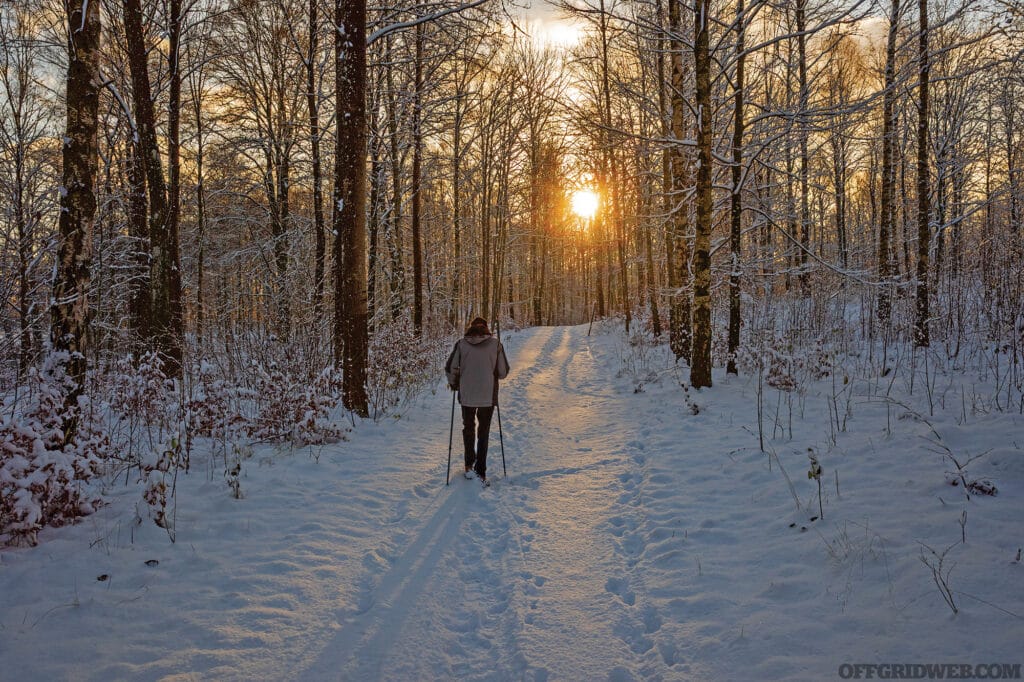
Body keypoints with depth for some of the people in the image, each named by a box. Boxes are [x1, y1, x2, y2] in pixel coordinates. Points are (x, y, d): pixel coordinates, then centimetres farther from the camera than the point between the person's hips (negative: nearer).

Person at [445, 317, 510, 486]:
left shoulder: (461, 344, -5)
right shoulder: (495, 344, -5)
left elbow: (450, 368, -3)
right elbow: (503, 372, -3)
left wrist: (453, 384, 15)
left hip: (467, 395, 0)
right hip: (488, 396, 0)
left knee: (468, 428, 22)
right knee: (483, 432, 14)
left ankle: (469, 465, 15)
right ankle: (481, 471, 12)